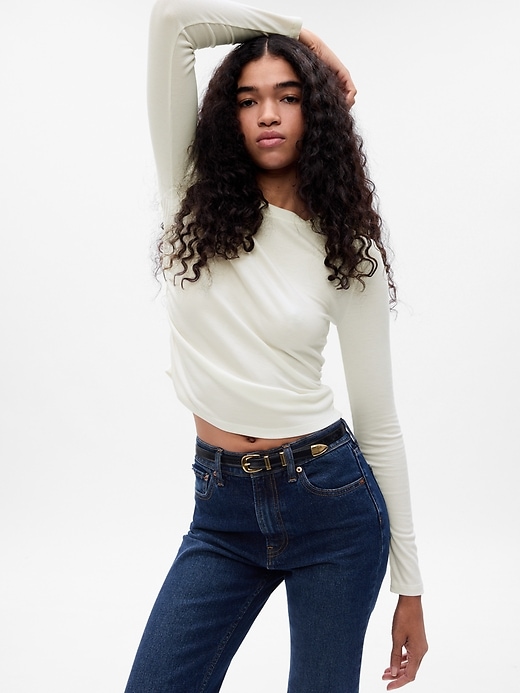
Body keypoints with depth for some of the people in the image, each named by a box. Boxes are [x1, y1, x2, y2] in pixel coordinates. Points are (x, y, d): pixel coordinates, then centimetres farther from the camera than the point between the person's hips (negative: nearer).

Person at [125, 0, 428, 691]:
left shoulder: (349, 253, -1)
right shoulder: (196, 196, 0)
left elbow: (378, 422, 1)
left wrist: (409, 585, 3)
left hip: (331, 500, 0)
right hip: (223, 508, 1)